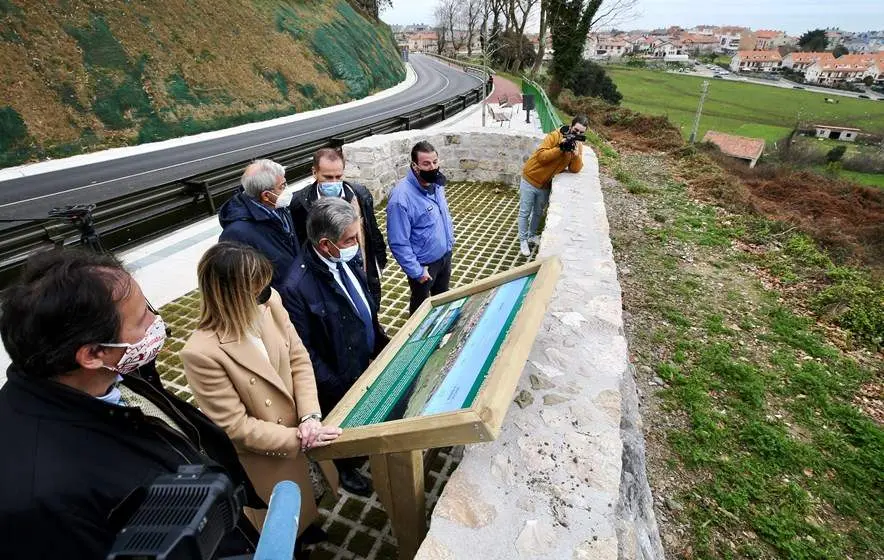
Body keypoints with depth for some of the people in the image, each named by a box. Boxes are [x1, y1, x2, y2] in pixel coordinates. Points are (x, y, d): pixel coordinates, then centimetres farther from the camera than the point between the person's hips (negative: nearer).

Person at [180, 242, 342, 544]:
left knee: (305, 496, 34)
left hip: (298, 429, 5)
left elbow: (299, 359, -9)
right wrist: (298, 439, -21)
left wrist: (310, 416, -18)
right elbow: (235, 426, -24)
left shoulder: (270, 302, -19)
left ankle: (307, 525, 65)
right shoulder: (201, 352, -33)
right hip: (261, 456, -5)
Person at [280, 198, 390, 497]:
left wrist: (380, 339, 8)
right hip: (341, 379, -6)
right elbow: (303, 351, -25)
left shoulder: (344, 257, -14)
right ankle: (346, 469, 53)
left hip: (368, 359, 6)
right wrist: (336, 385, -18)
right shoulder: (297, 287, -35)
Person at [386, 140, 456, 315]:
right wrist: (416, 272, -21)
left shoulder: (436, 183, -6)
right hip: (425, 264, -7)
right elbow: (398, 243, -26)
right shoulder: (401, 198, -31)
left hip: (445, 255, 7)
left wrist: (450, 238, 12)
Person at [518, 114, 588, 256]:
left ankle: (532, 235, 41)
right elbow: (541, 156, -28)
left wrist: (576, 153, -27)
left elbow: (575, 169, -10)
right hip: (530, 180, -5)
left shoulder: (578, 144, -2)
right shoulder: (555, 136, -20)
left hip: (546, 185, 6)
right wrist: (560, 148, -36)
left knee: (538, 212, 21)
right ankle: (523, 240, 19)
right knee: (525, 213, 5)